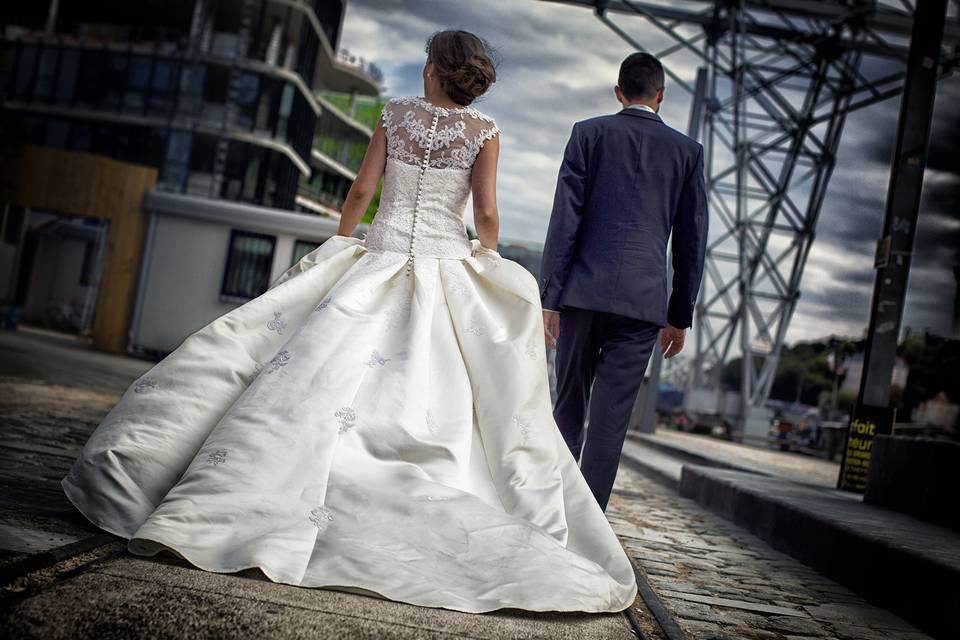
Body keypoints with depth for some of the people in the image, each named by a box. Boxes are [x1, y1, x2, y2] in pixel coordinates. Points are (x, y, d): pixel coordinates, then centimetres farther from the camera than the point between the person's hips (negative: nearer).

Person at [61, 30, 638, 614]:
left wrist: (343, 249, 16)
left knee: (312, 380, -5)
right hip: (447, 271, 0)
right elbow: (487, 215, -4)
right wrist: (484, 268, 12)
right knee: (446, 411, 1)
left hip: (377, 260, 0)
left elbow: (362, 190, 3)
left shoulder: (397, 112, 6)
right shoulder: (484, 131, 3)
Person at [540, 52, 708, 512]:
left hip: (583, 289, 0)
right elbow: (691, 240, 8)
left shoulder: (589, 133, 5)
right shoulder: (687, 151, 9)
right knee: (610, 417, 1)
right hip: (643, 298, 0)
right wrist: (680, 315, 15)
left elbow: (565, 218, -2)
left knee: (569, 404, 14)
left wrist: (549, 297, -2)